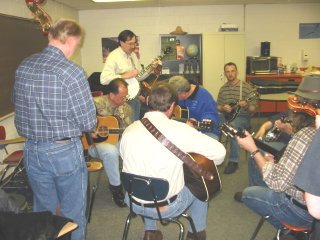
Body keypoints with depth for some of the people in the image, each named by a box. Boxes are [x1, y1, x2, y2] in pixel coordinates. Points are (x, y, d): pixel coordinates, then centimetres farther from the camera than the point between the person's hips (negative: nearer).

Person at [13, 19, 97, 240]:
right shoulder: (71, 71, -19)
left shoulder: (23, 66, 0)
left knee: (43, 212, 22)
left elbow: (18, 104, 14)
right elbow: (89, 123, -16)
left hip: (32, 150, 6)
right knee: (72, 214, 13)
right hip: (65, 151, -6)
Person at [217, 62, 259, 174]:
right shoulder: (223, 88, 9)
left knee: (233, 125, -38)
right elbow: (217, 106, 14)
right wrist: (223, 108, -9)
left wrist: (246, 106, -28)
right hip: (226, 115, 5)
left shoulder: (246, 87, -6)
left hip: (242, 117, -5)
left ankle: (233, 161, -27)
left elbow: (254, 108, -6)